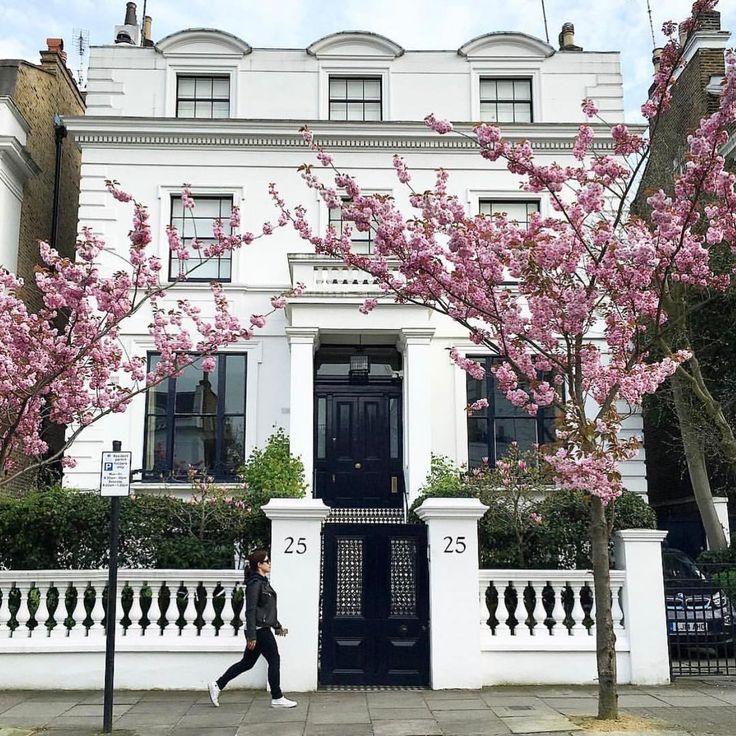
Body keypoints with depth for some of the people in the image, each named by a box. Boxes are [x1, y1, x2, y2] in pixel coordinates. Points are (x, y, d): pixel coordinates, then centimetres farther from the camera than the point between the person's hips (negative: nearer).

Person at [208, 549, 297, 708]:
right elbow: (250, 610, -20)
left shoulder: (263, 582, 15)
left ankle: (217, 685, 19)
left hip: (263, 629, 10)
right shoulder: (255, 583, -16)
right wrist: (251, 635, -22)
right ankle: (277, 698, 9)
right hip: (259, 630, -10)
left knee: (247, 662, 13)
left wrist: (277, 626, 25)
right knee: (274, 660, -1)